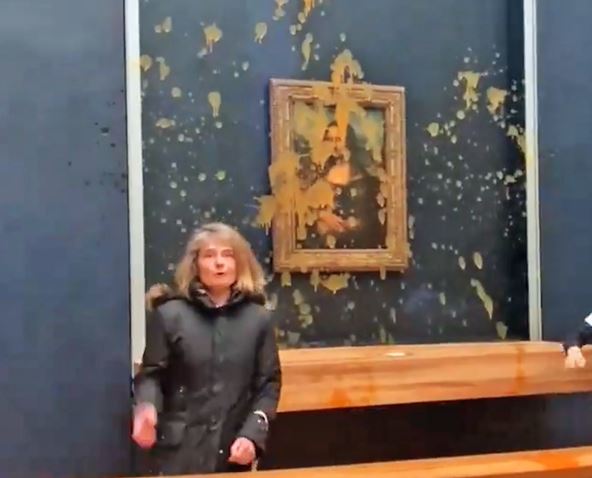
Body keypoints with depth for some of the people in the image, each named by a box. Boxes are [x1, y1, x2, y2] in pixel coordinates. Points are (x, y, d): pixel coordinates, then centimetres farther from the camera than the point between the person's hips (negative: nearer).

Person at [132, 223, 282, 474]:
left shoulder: (257, 319, 3)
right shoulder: (169, 314, -2)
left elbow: (269, 382, 5)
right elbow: (151, 374, 0)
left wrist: (252, 435, -7)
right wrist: (146, 409, -21)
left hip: (233, 454, 2)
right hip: (178, 451, -2)